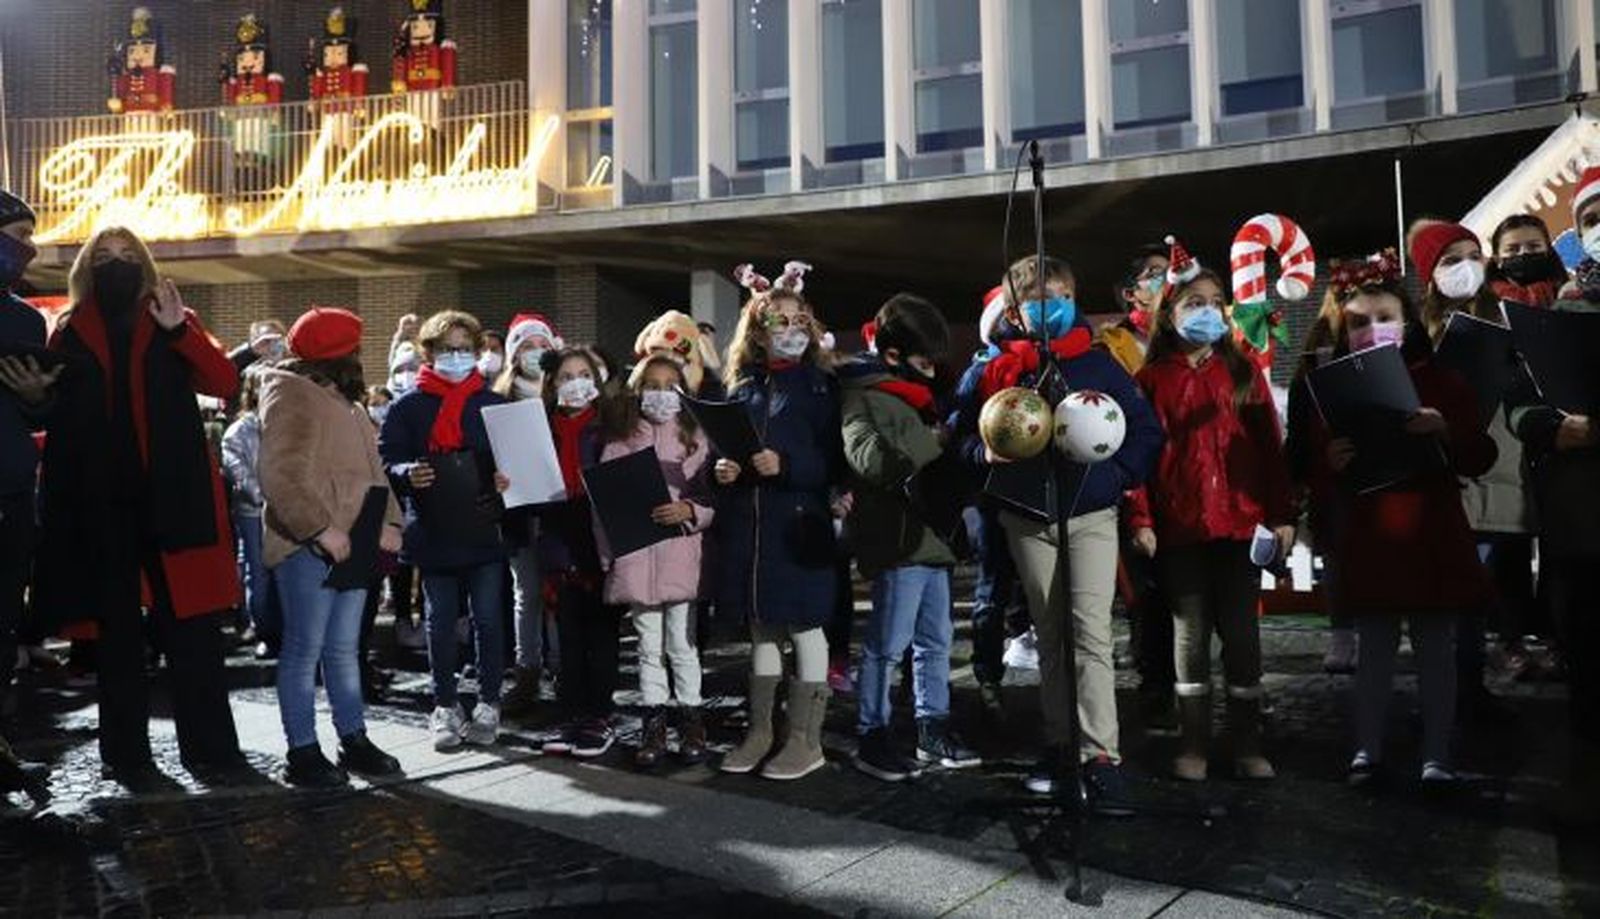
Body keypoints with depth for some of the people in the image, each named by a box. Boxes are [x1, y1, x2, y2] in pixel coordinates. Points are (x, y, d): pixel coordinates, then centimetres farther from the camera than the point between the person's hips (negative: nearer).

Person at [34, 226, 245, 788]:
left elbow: (226, 385, -5)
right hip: (102, 504, 1)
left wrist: (179, 331, -15)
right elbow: (54, 416, 10)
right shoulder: (70, 335, 11)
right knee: (118, 629, 7)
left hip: (173, 498, -1)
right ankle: (125, 752, 13)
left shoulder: (172, 327, 9)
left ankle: (209, 745, 5)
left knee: (193, 625, -1)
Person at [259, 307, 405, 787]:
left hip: (351, 547, 9)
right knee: (305, 649, -2)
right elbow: (282, 477, -20)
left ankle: (354, 740, 21)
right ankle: (302, 752, 6)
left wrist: (388, 522, 9)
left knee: (344, 648, 14)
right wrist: (322, 529, -22)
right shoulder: (292, 396, -10)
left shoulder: (346, 402, 20)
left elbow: (370, 471, 22)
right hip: (308, 548, -9)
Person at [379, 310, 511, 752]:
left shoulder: (493, 404, 5)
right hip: (433, 532, 0)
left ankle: (488, 704, 16)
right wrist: (408, 475, -22)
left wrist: (508, 479, -16)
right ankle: (445, 707, 20)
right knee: (441, 622, 9)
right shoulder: (408, 406, 2)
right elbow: (385, 461, -1)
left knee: (487, 619, 3)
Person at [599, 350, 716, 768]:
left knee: (682, 645, 3)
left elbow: (714, 500, 2)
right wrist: (606, 555, 0)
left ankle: (691, 723, 16)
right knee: (649, 647, 9)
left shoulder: (695, 438, 4)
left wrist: (689, 510, -17)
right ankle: (653, 727, 18)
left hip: (680, 554, -1)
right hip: (635, 556, 2)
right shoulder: (621, 440, 8)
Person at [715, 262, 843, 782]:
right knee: (760, 628, 12)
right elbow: (722, 443, 18)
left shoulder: (819, 386, -1)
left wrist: (785, 465, -20)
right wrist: (722, 469, -3)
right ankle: (759, 731, 24)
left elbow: (834, 462, -7)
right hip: (746, 524, 5)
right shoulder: (741, 385, 11)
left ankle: (806, 740, 11)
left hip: (798, 523, -4)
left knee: (803, 627, 2)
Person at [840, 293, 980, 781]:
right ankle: (872, 738, 9)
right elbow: (871, 459, -26)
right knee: (887, 644, -2)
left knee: (935, 640, 14)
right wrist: (936, 439, -21)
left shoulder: (915, 396, 19)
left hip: (931, 534, 9)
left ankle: (934, 728, 24)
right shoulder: (863, 398, -9)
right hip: (897, 540, -9)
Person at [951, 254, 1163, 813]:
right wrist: (985, 453, -15)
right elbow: (963, 430, 5)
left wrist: (1120, 474, -11)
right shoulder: (994, 368, 2)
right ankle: (1058, 742, 23)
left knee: (1091, 632, -11)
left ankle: (1101, 756, -11)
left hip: (1091, 514, -2)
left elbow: (1146, 428, 2)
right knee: (1048, 636, 12)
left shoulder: (1096, 363, 0)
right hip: (1027, 518, 2)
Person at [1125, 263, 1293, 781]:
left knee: (1241, 632, 6)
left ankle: (1248, 745, 16)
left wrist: (1282, 515, 0)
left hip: (1240, 524, 1)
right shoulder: (1153, 379, 5)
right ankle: (1193, 745, 15)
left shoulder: (1244, 374, 9)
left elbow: (1269, 446, 6)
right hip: (1179, 529, -1)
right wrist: (1140, 520, -6)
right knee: (1191, 633, 6)